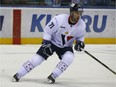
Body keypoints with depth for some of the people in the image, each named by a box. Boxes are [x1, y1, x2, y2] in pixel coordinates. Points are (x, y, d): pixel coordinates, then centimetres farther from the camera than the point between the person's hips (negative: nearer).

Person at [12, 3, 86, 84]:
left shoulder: (81, 25, -16)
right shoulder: (59, 19, -27)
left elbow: (80, 36, 4)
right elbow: (47, 30, -16)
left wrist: (80, 42, -15)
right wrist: (46, 43, -21)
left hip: (66, 46, 3)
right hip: (52, 42, -3)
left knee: (69, 58, -27)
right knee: (37, 58, -10)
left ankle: (52, 76, -16)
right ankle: (18, 74, 2)